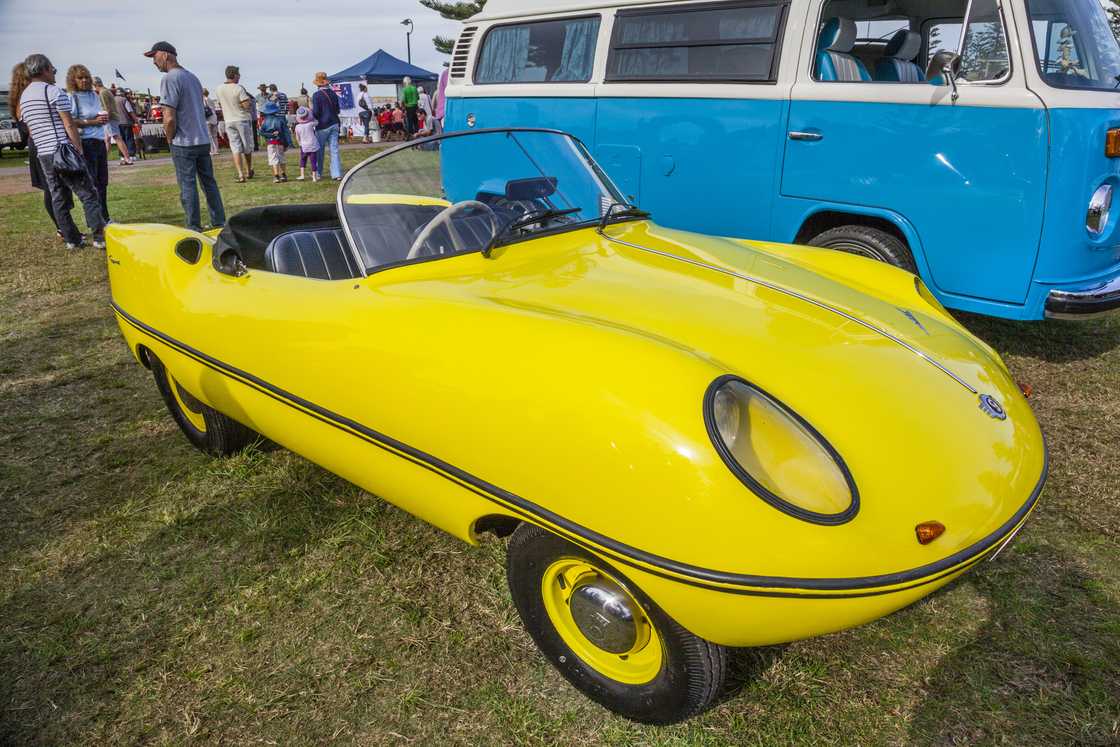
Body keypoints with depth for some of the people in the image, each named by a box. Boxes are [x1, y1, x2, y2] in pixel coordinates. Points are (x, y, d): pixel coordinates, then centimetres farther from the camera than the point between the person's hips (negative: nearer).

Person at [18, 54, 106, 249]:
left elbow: (30, 130, 20)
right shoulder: (53, 90, -6)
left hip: (42, 154, 8)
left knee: (57, 197, 9)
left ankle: (72, 239, 10)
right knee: (88, 193, -6)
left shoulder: (23, 97, 17)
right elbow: (69, 125, -11)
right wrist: (79, 150, -7)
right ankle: (99, 236, -12)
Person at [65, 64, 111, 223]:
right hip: (86, 143, -7)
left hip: (100, 141, 7)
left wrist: (104, 117, 4)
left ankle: (105, 219, 20)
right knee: (91, 182, -4)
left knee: (102, 181, 11)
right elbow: (71, 122, -13)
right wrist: (93, 122, -17)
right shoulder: (71, 97, -6)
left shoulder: (94, 95, 13)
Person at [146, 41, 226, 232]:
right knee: (209, 182, 12)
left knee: (188, 186, -1)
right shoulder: (193, 76, 13)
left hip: (184, 143, -8)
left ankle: (194, 228, 3)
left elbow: (169, 118, -19)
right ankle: (219, 223, 17)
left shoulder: (170, 79, -13)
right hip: (204, 139, 8)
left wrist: (170, 138, -3)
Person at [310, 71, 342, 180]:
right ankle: (337, 174, -5)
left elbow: (316, 112, -14)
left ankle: (318, 173, 19)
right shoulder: (333, 94, 6)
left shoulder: (316, 95, -11)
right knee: (334, 150, 1)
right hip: (334, 124, 4)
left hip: (322, 126, -4)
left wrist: (311, 111, 6)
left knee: (320, 150, 9)